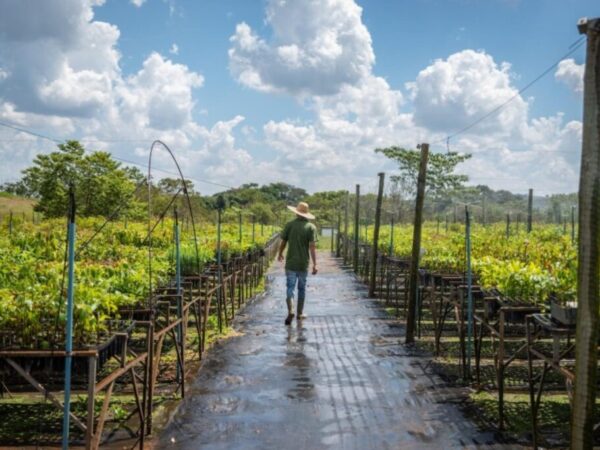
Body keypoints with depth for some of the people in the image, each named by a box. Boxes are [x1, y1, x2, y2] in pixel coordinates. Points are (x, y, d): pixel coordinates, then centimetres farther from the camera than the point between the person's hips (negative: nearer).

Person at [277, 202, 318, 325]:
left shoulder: (289, 225, -3)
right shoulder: (311, 227, -4)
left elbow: (283, 242, 2)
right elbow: (312, 246, -11)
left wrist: (280, 254, 21)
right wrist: (314, 264, -10)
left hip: (291, 263, 0)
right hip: (303, 264, 0)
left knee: (290, 287, 1)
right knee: (302, 288, 14)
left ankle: (290, 311, -19)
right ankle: (299, 313, 23)